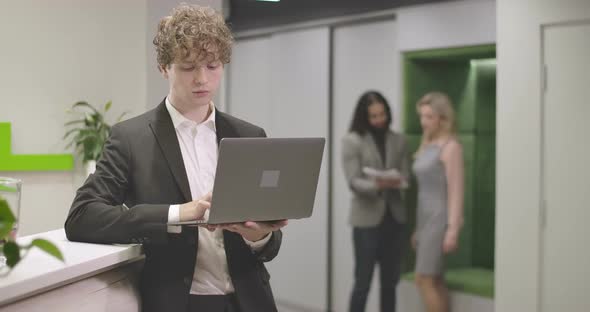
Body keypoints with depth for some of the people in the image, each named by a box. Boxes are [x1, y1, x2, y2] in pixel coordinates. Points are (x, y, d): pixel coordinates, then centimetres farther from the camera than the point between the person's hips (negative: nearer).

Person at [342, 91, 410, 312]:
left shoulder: (398, 140, 9)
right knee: (363, 281, -1)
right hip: (366, 218, -4)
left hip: (393, 216, 4)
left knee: (390, 281, 10)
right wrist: (377, 185, -29)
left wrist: (397, 182, -18)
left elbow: (406, 175, 6)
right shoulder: (352, 141, -4)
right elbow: (354, 182, -11)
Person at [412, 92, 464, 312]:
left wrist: (452, 229, -20)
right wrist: (418, 228, 15)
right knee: (436, 281, 9)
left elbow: (455, 191, -15)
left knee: (424, 280, -8)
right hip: (426, 218, 8)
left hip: (440, 219, -8)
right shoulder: (427, 145, 13)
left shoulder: (450, 147, -10)